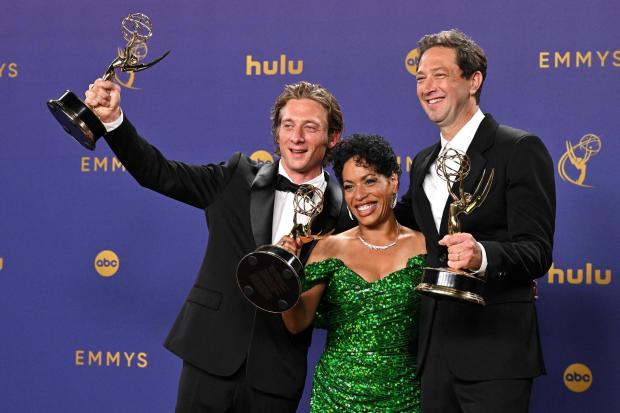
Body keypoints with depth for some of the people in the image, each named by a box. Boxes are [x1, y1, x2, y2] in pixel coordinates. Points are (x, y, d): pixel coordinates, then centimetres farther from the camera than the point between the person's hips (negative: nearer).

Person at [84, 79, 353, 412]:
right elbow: (159, 173, -1)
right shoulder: (238, 178, 3)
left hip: (276, 373, -1)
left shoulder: (344, 212, -1)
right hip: (212, 355, 1)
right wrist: (112, 119, -12)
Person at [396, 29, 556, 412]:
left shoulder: (520, 150, -7)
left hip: (495, 352, -7)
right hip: (436, 351, 7)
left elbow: (536, 252, -14)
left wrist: (482, 255, -33)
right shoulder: (423, 162, 16)